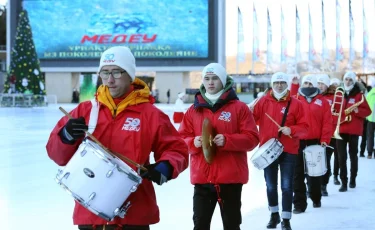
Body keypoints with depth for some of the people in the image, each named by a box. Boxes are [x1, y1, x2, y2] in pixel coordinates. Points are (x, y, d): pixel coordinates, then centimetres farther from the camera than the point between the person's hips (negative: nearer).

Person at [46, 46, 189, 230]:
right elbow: (56, 153, 4)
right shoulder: (85, 111, 6)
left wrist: (164, 168, -20)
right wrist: (67, 136, -18)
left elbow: (177, 150, 2)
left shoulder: (150, 114, -1)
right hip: (90, 214, 3)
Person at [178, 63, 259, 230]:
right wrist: (193, 143, -12)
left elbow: (252, 138, -4)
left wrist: (227, 140, -18)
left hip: (230, 177, -2)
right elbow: (181, 139, 10)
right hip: (202, 178, 3)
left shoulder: (239, 107, 0)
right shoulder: (194, 110, 9)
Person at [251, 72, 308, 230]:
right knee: (270, 185, 14)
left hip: (288, 151, -2)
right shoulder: (263, 101, 1)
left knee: (287, 186, 1)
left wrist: (291, 130, -20)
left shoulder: (295, 104, -3)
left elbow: (304, 127, -3)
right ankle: (274, 214, 31)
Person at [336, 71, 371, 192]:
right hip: (341, 129, 2)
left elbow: (368, 111, -2)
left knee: (353, 155, 9)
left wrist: (357, 110, -20)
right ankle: (343, 182, -2)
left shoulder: (359, 95, 0)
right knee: (341, 157, -4)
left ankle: (353, 179, 21)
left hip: (354, 130, -2)